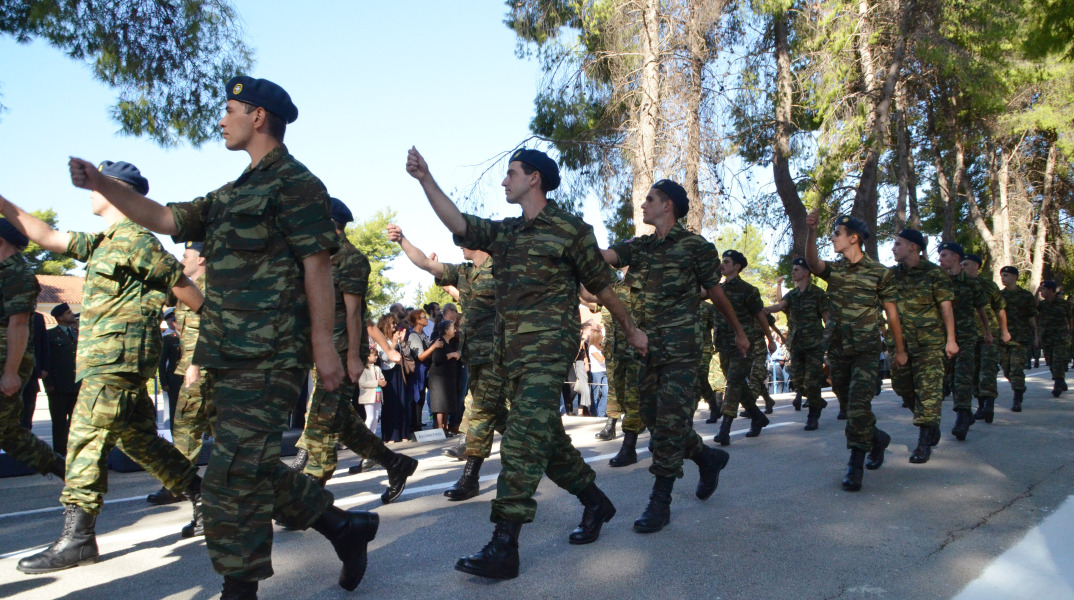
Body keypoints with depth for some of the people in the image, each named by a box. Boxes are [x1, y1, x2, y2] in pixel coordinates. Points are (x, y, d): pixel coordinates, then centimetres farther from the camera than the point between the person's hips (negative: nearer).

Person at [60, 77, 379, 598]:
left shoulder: (295, 183, -6)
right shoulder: (233, 194, 22)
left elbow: (317, 266, -12)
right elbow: (166, 219, 24)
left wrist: (323, 343, -17)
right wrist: (102, 185, 16)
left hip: (267, 358, -10)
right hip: (229, 357, 10)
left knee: (235, 473, -8)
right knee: (253, 470, 13)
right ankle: (344, 528, 25)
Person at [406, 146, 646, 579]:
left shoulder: (570, 229, -1)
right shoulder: (504, 232, 18)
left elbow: (601, 286, 6)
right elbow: (458, 225, 4)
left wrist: (631, 329, 14)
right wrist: (426, 180, -4)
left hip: (547, 345, -7)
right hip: (510, 348, 8)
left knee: (524, 436, -16)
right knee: (545, 435, 14)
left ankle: (504, 548, -15)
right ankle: (595, 503, 33)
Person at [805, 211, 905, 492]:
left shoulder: (879, 272, -2)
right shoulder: (833, 269, 6)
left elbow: (891, 313, 4)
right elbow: (812, 263, -18)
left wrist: (900, 349, 6)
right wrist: (811, 232, -33)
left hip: (866, 350, -4)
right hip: (837, 350, 5)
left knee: (858, 404, -16)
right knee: (848, 404, 14)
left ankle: (855, 464, -9)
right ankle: (877, 438, 39)